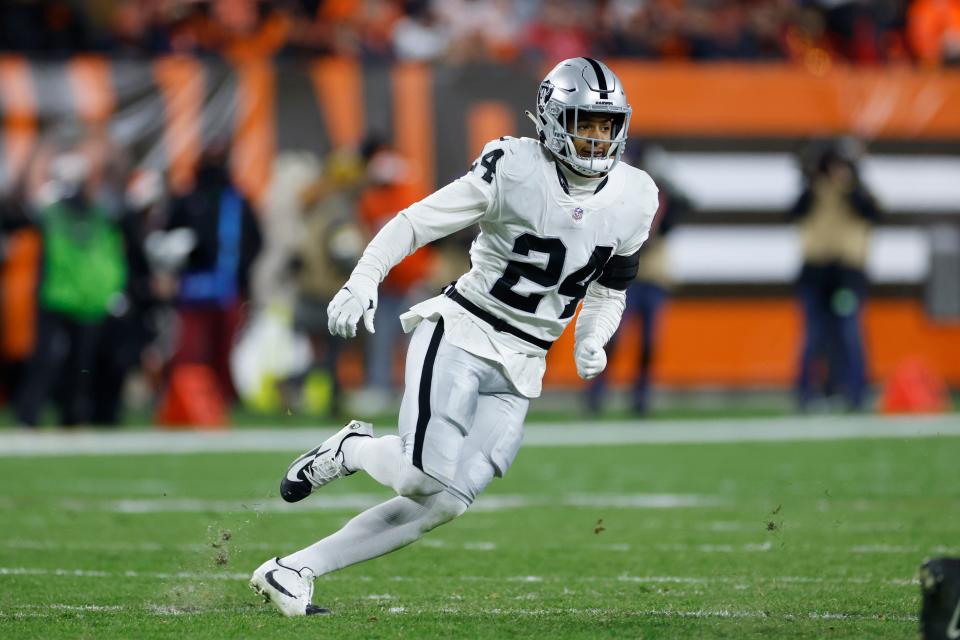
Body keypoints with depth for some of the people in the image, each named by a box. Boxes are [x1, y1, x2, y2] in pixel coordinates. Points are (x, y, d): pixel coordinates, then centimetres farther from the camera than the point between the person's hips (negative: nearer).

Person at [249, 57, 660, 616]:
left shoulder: (633, 200, 4)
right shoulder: (515, 170, -13)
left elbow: (608, 293, 18)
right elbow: (416, 222, -9)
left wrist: (592, 342, -2)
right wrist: (363, 282, -22)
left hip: (520, 370, 5)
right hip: (462, 334, -5)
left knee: (444, 503, -4)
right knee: (426, 478, -24)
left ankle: (291, 571, 5)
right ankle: (352, 451, 11)